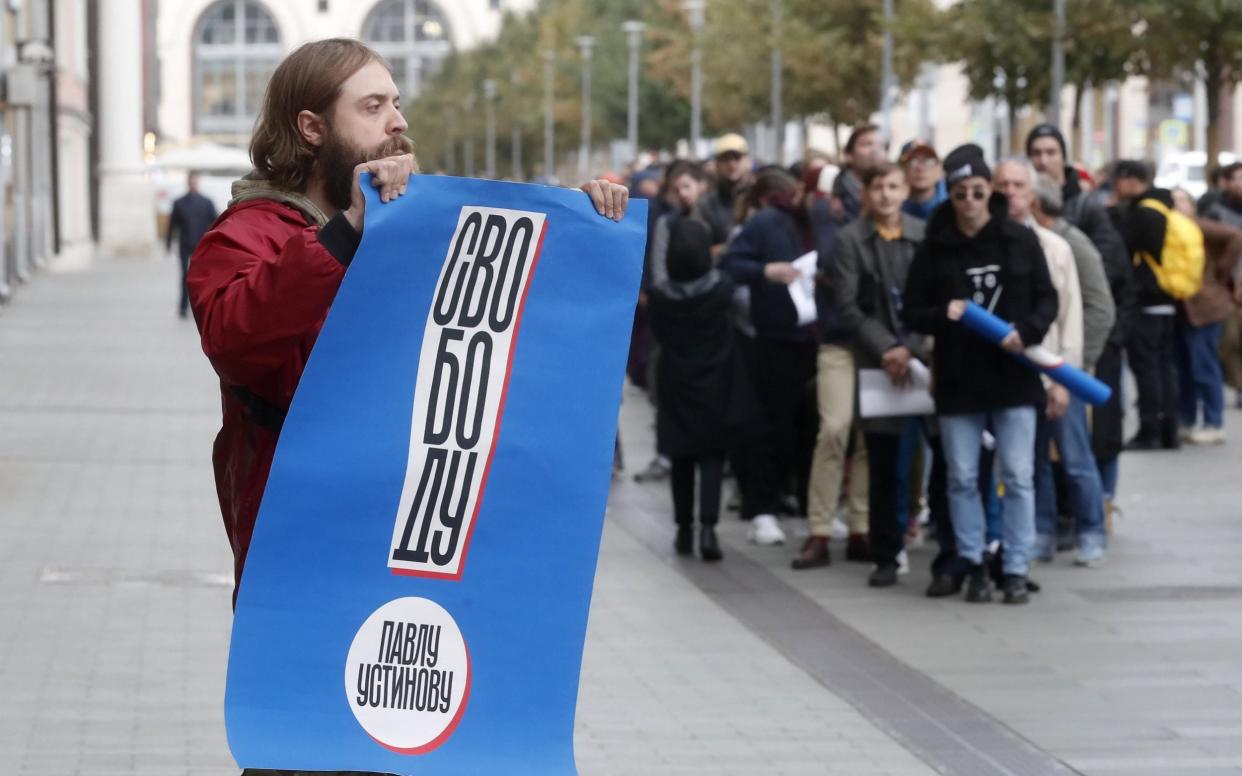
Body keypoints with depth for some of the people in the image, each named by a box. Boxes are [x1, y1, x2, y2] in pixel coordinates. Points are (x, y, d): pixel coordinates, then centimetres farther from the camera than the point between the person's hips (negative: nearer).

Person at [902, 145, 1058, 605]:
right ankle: (974, 566, 17)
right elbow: (911, 313, 4)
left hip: (1013, 377, -1)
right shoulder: (935, 248, 1)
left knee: (1018, 477, -1)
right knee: (962, 478, 6)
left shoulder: (1020, 240, 0)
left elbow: (1047, 299, 3)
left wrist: (1027, 330, -15)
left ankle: (1016, 570, 5)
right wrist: (943, 314, -16)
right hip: (957, 381, 1)